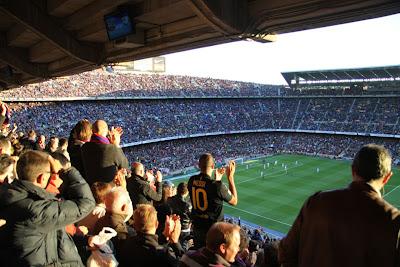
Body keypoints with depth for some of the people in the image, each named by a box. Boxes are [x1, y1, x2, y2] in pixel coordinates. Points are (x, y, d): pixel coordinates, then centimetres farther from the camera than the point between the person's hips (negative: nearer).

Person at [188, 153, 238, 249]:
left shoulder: (192, 181, -10)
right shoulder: (217, 186, -28)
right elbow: (234, 201, -10)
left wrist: (217, 179, 13)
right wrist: (230, 176, -9)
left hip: (197, 227, 5)